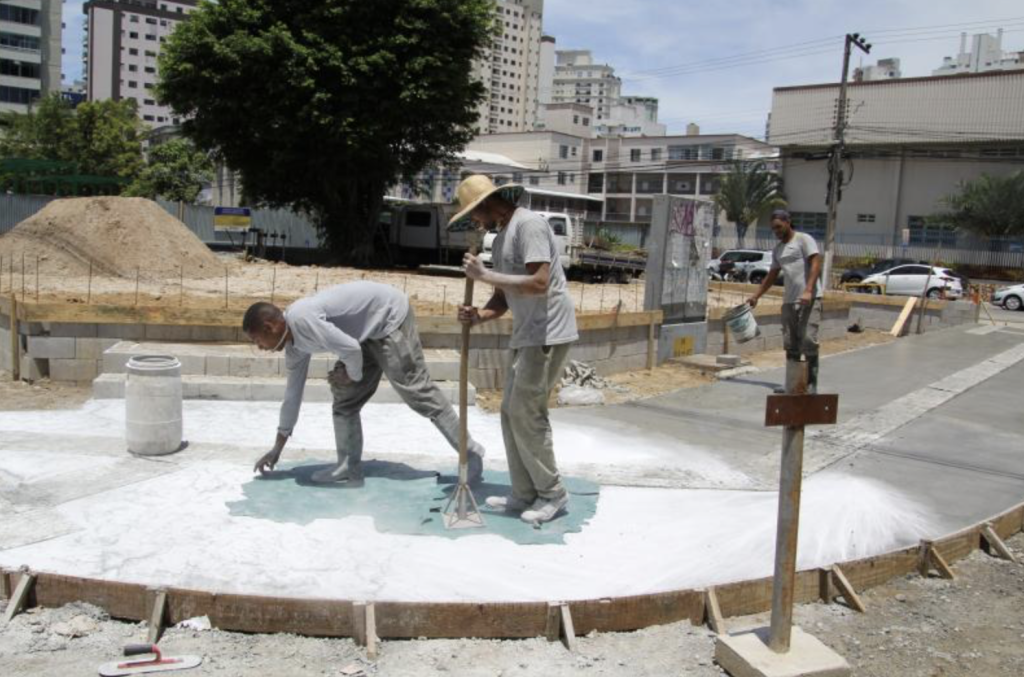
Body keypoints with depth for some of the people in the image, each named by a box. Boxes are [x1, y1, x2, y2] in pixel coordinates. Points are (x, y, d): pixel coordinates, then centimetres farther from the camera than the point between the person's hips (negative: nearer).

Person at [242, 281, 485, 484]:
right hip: (369, 331, 10)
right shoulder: (294, 344, 5)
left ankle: (470, 452, -2)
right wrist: (277, 448, 21)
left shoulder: (300, 318, -26)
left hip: (390, 316, -10)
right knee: (344, 394, 5)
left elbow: (350, 348, -30)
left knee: (418, 391, -10)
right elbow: (293, 393, 15)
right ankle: (349, 467, 11)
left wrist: (354, 375, -7)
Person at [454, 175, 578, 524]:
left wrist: (485, 275, -18)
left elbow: (538, 283, -25)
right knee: (512, 413, 10)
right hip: (525, 334, 10)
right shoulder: (501, 238, 16)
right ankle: (525, 495, 18)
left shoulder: (528, 224, -14)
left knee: (526, 414, -7)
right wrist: (479, 315, -5)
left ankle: (552, 493, 8)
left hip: (547, 334, -10)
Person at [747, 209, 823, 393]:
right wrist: (756, 296, 21)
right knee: (791, 345, 7)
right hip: (789, 300, 7)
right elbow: (772, 276, 27)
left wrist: (808, 291, -23)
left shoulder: (804, 240, -1)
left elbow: (816, 265, -12)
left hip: (809, 299, -7)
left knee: (808, 341, -11)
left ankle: (811, 384, -7)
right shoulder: (777, 250, 20)